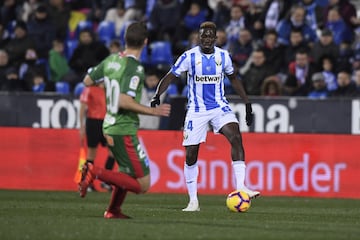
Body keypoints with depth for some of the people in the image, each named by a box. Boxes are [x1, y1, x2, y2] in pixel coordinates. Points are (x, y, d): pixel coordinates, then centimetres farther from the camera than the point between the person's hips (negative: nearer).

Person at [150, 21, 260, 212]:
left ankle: (240, 187, -26)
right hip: (196, 110, -1)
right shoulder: (189, 57, -7)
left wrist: (247, 103, 15)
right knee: (191, 154, -2)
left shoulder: (223, 56, 1)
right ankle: (193, 201, 11)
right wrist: (157, 95, -22)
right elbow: (170, 77, -6)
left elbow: (233, 78, 17)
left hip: (219, 107, 1)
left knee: (236, 137, -24)